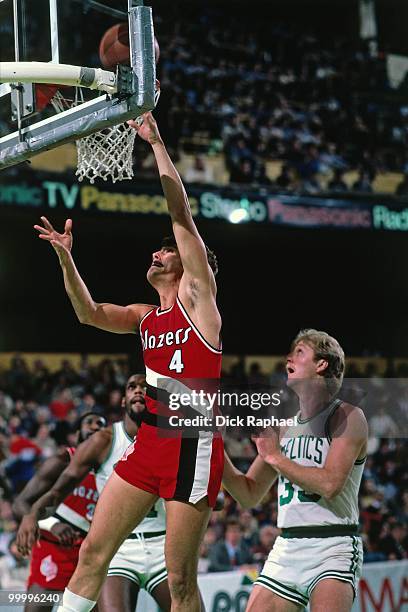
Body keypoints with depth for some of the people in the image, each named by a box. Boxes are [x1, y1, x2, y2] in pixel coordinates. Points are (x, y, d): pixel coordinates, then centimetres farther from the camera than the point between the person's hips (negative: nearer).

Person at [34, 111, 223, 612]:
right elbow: (89, 313, 5)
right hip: (148, 440, 7)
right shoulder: (144, 317, 19)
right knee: (93, 551, 3)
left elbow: (181, 215, -5)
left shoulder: (196, 296, 1)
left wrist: (156, 144, -5)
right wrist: (65, 257, -8)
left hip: (193, 444, -7)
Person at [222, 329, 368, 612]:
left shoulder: (347, 416, -3)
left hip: (333, 548, -6)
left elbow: (330, 483, -18)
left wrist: (275, 457, -9)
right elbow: (249, 495, 18)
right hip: (286, 548, 6)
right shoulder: (283, 425, 14)